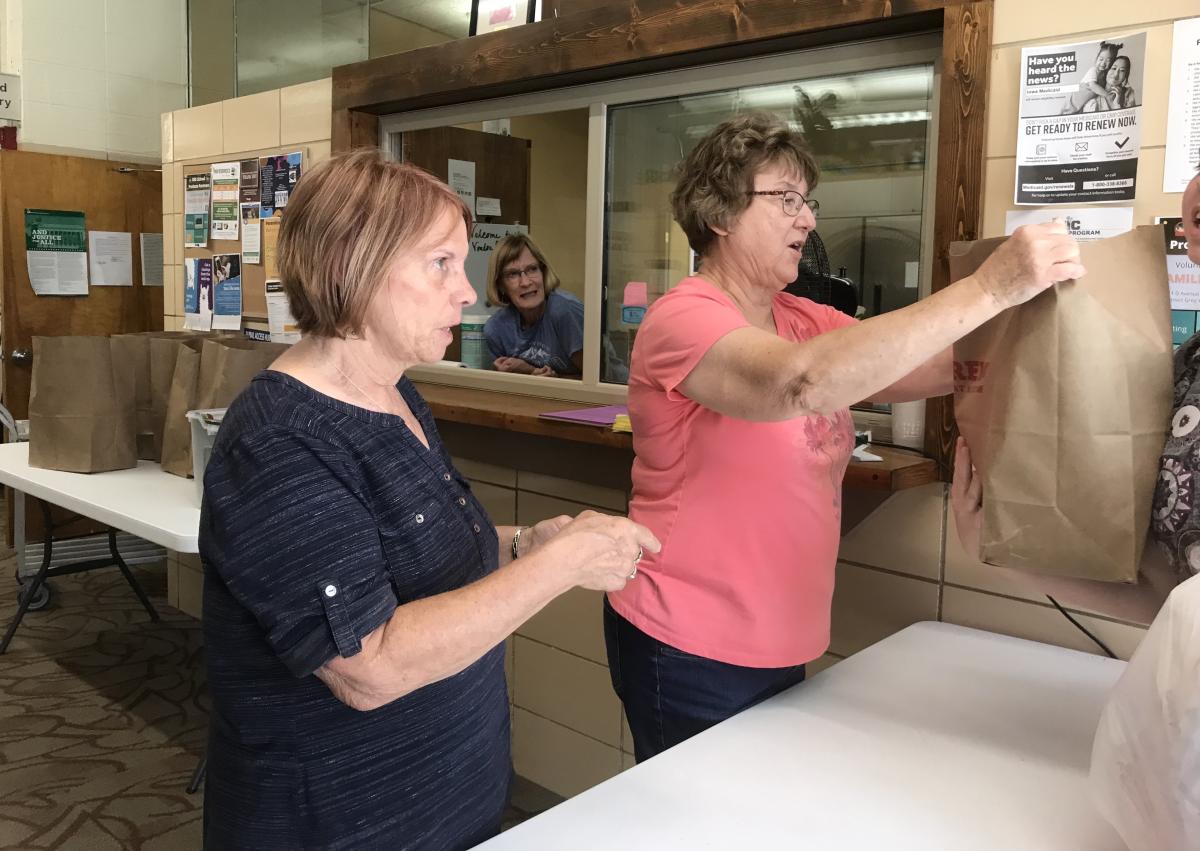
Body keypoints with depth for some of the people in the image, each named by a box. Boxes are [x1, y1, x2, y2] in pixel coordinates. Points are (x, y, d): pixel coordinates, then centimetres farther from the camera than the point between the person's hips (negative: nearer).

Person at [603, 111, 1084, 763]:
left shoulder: (807, 322, 7)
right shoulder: (683, 319, -17)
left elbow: (939, 368, 0)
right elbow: (801, 385, -36)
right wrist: (987, 289, -34)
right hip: (690, 656, -7)